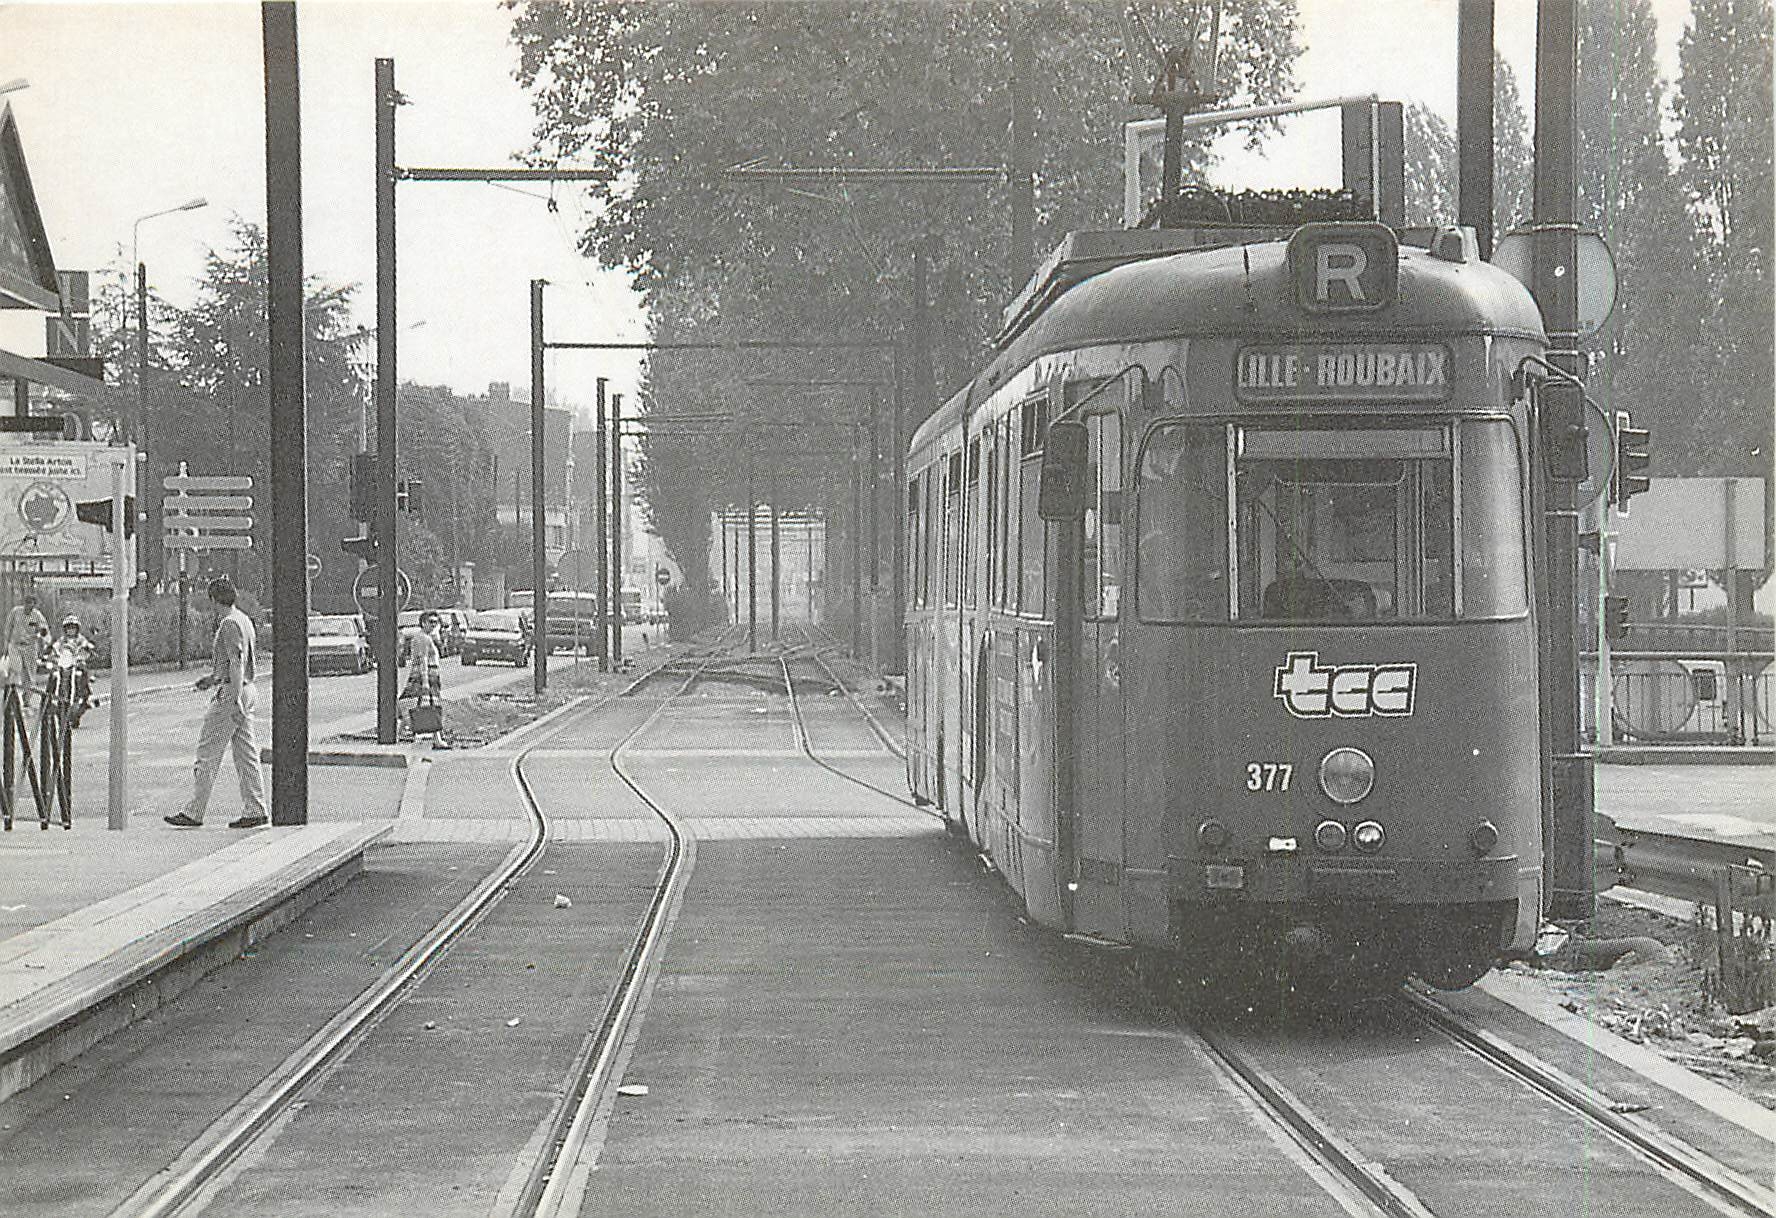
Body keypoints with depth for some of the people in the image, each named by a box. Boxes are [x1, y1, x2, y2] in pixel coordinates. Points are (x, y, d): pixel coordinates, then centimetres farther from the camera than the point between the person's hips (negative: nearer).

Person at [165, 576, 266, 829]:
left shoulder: (230, 624, -15)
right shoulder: (245, 620, 16)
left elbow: (237, 663, -22)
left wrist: (236, 701, -25)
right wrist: (213, 678, 27)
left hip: (231, 693, -10)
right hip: (246, 690, 10)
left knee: (207, 753, -5)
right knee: (246, 753, 8)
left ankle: (194, 812, -3)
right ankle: (255, 811, 6)